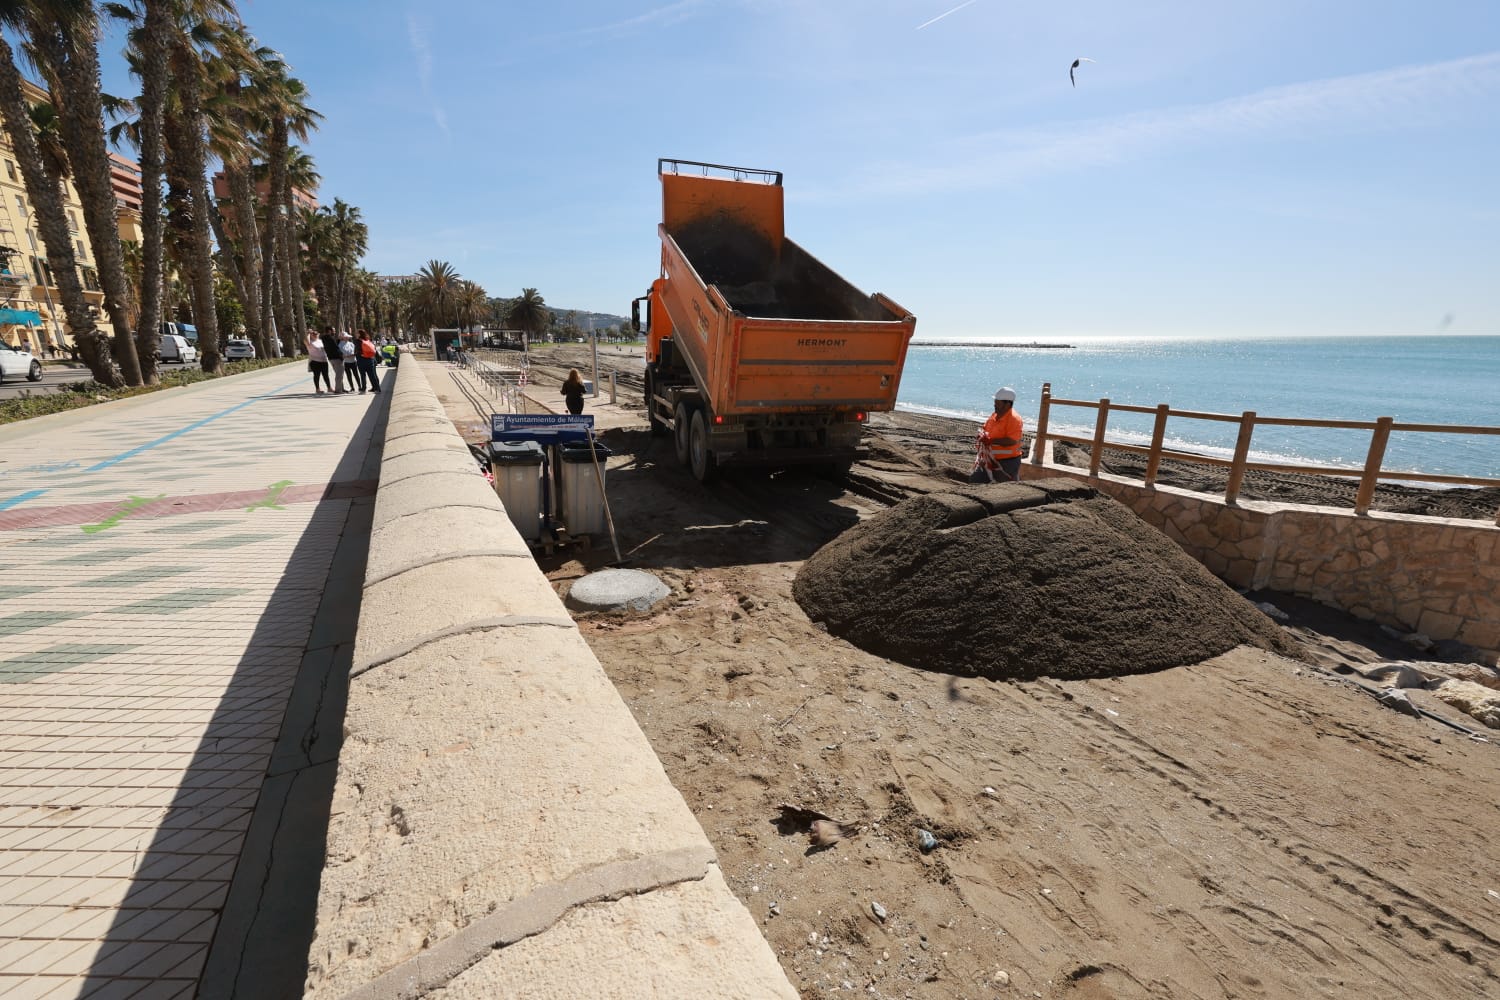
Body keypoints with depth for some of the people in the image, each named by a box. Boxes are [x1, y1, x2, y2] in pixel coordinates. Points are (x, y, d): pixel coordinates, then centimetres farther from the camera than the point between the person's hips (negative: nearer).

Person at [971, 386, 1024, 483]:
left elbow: (1012, 441, -28)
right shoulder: (994, 415, 5)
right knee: (974, 480, 12)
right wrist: (983, 435, -4)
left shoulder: (1014, 419, -20)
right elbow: (986, 429, 20)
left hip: (1007, 462, -8)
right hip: (990, 460, 8)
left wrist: (991, 440, -27)